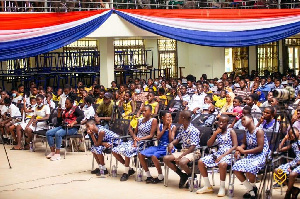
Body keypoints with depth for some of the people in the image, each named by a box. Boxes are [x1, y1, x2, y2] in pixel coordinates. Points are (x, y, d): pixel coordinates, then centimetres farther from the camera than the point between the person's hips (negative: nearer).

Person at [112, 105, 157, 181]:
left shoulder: (153, 121, -3)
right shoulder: (140, 120, 15)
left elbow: (151, 135, -10)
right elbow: (134, 133, 14)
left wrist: (140, 139, -21)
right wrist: (135, 140, -8)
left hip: (144, 142, -7)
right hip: (135, 141, 7)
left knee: (126, 151, -33)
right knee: (115, 151, -7)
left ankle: (126, 172, -15)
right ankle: (129, 169, 5)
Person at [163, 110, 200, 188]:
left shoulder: (193, 130, -19)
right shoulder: (181, 128, 6)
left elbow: (193, 147, -24)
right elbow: (178, 139, 20)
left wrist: (181, 156, -28)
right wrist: (172, 143, -4)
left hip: (192, 152, -9)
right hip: (183, 151, 9)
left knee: (181, 162, -37)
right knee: (166, 158, -6)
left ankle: (192, 176, -6)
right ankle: (182, 175, 2)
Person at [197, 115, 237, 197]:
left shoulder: (231, 131, 0)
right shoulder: (217, 132, 14)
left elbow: (235, 146, -9)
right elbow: (209, 145, 9)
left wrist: (223, 155, -19)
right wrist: (215, 133, -2)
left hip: (228, 154, -6)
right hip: (218, 153, 6)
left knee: (222, 163, -40)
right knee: (201, 161, -10)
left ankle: (222, 188, -22)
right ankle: (208, 186, 0)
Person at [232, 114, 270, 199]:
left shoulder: (259, 131, -10)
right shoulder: (247, 133, 12)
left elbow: (260, 148, -17)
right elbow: (244, 144, 22)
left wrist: (244, 151, -16)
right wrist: (238, 150, -2)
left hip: (260, 156, -7)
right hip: (250, 156, 7)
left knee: (249, 168, -35)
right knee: (236, 168, -17)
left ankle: (253, 187, -3)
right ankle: (251, 190, -5)